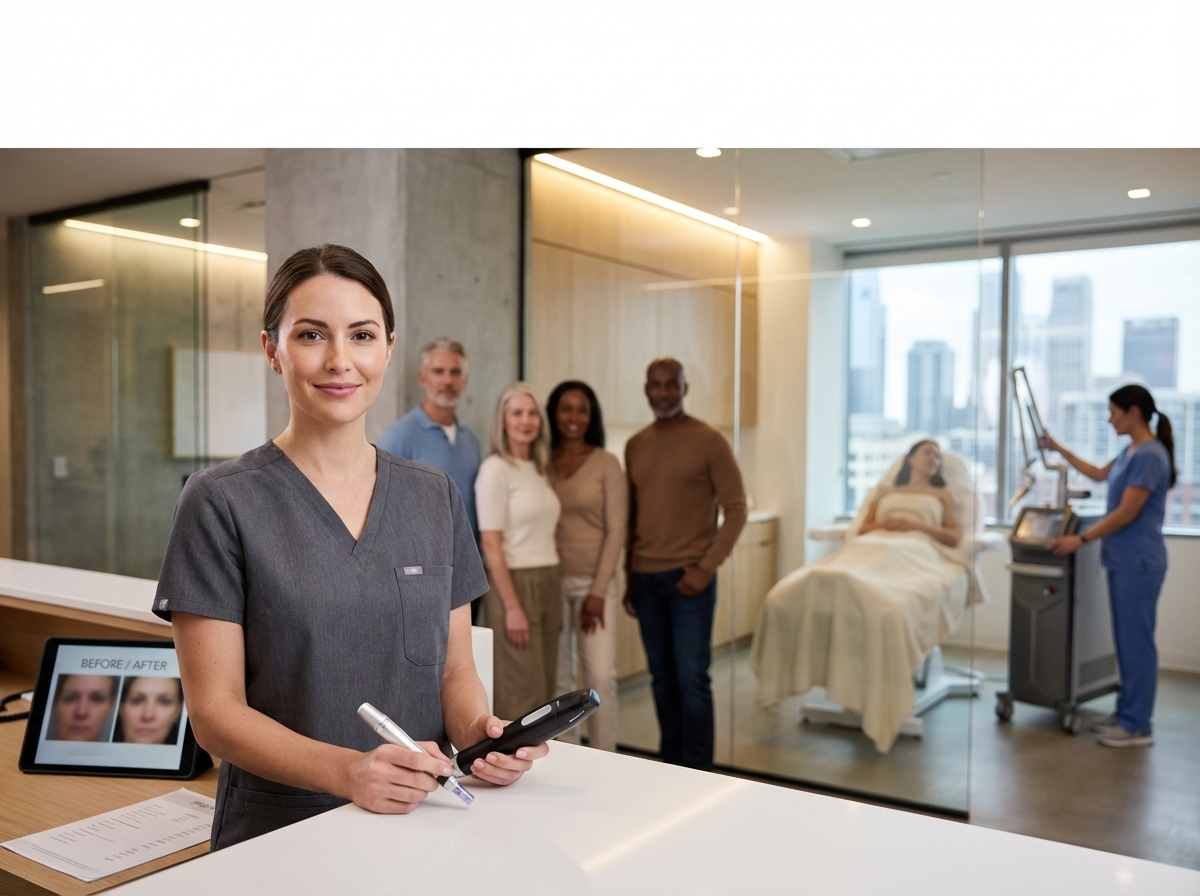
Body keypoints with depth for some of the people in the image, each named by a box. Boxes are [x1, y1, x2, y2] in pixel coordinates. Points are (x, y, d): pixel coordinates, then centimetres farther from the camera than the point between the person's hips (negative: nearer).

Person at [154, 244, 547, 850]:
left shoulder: (437, 498, 6)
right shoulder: (221, 502, -6)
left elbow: (454, 671, 10)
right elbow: (214, 712, -8)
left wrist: (479, 731, -10)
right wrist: (348, 771, -22)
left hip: (422, 819, 2)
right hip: (275, 833, -2)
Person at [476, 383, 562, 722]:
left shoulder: (539, 469, 13)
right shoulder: (496, 468, -9)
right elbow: (491, 544, -14)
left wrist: (553, 593, 11)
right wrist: (512, 606, -17)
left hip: (547, 584, 8)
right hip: (514, 583, -7)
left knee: (544, 690, 11)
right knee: (521, 695, -3)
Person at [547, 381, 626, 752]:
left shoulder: (606, 464, -2)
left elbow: (616, 530, -5)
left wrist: (598, 591, -10)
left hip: (593, 581, -2)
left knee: (601, 676, -6)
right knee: (557, 678, 7)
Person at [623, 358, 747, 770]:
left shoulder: (709, 441, -4)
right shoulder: (635, 446, 11)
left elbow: (736, 509, -6)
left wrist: (706, 567, -13)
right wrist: (630, 577, 14)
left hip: (688, 577, -5)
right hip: (645, 578, 5)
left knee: (691, 677, -4)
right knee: (661, 676, 11)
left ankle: (696, 772, 7)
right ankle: (670, 765, 23)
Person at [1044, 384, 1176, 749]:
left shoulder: (1149, 455, -17)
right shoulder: (1131, 451, 12)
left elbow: (1126, 514, -19)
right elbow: (1099, 474, 32)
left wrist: (1081, 539, -15)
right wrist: (1059, 449, 30)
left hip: (1138, 563, -10)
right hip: (1123, 560, 10)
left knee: (1137, 642, -2)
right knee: (1126, 641, 14)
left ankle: (1138, 726, 5)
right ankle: (1127, 713, 23)